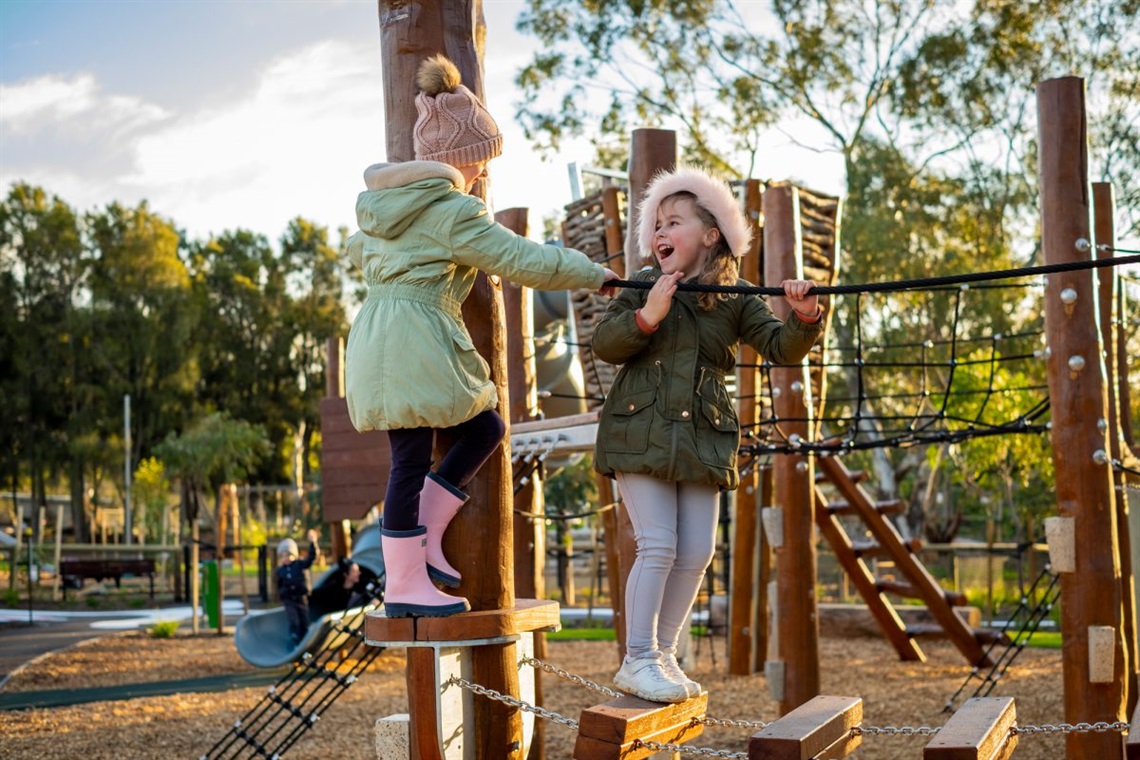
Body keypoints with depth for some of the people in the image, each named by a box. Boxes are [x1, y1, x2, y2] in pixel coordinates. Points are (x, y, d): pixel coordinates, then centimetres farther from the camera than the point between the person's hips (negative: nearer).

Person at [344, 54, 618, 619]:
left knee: (484, 427, 12)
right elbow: (522, 260, -8)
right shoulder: (451, 210, -10)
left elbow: (359, 249, 36)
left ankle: (422, 539, 12)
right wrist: (598, 277, 1)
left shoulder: (380, 201, 17)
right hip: (416, 342, -10)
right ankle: (405, 585, 3)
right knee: (412, 459, -4)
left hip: (378, 335, 10)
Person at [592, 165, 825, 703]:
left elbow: (781, 348, 0)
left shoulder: (736, 301, 6)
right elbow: (603, 345, -4)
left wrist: (805, 318, -19)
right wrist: (647, 316, -19)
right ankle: (638, 660, 1)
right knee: (658, 546, -9)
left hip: (701, 440, 3)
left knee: (697, 552, 5)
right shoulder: (644, 287, 2)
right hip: (641, 432, -3)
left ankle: (663, 655, 19)